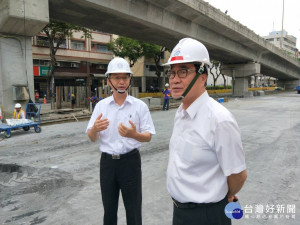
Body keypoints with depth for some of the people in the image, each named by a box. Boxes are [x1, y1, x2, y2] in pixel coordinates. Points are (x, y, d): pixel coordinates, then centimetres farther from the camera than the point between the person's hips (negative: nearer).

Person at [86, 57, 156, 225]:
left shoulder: (140, 106, -5)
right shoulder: (101, 105, 1)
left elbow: (148, 137, -5)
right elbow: (92, 138, 3)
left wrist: (134, 134, -26)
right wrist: (95, 129, -20)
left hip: (130, 161, -2)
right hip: (107, 162, 3)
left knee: (133, 209, 11)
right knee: (109, 208, 19)